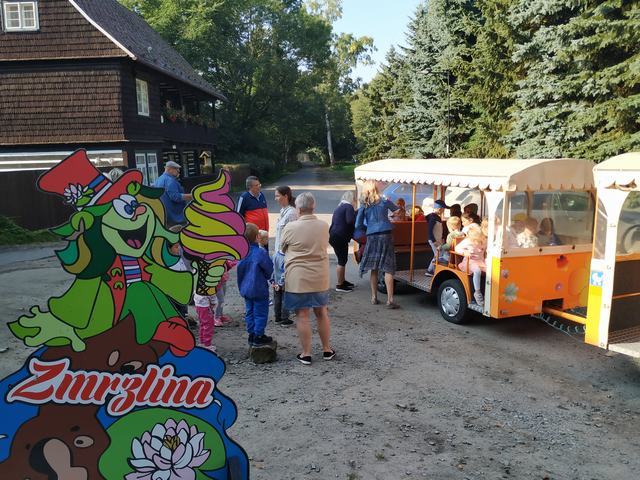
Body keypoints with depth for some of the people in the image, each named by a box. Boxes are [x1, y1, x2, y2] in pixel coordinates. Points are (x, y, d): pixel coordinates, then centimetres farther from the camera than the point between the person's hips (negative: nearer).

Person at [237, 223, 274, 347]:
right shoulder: (261, 252, -20)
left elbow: (240, 270, 8)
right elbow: (269, 269, -10)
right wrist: (266, 278, 11)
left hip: (245, 289, 7)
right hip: (259, 289, -6)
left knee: (250, 312, 16)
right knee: (261, 313, 5)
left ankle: (251, 335, 24)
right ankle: (258, 336, 11)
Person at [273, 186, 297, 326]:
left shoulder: (291, 213, -16)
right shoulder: (283, 211, 12)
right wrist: (276, 252, 15)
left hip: (285, 255, -9)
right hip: (279, 252, 9)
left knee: (283, 286, -2)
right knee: (277, 284, 13)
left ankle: (284, 317, 7)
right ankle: (278, 316, 23)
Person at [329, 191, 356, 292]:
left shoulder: (339, 207, 19)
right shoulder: (348, 207, -9)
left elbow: (334, 222, 19)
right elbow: (350, 221, -22)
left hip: (334, 237, 10)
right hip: (340, 238, -10)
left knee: (342, 259, 19)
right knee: (342, 261, -4)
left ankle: (342, 281, 29)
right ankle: (339, 285, 1)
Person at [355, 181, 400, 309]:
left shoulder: (364, 205, 5)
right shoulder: (384, 201, 4)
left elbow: (358, 225, 7)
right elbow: (396, 209, 21)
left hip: (371, 237, 2)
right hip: (385, 236, -2)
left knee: (374, 269, 11)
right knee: (388, 268, -4)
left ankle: (374, 297, 17)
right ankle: (390, 300, -8)